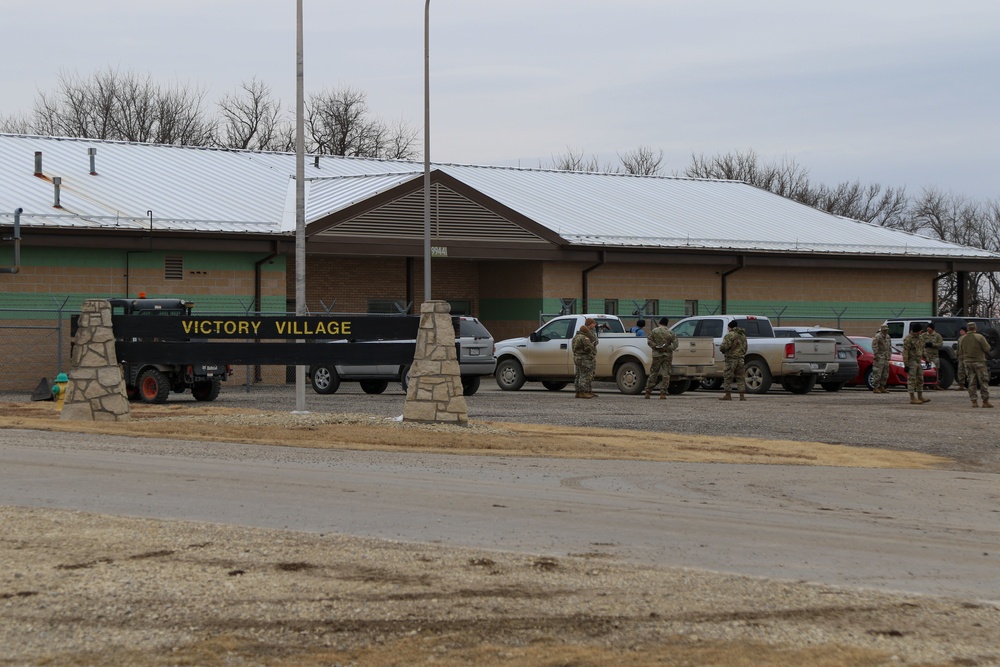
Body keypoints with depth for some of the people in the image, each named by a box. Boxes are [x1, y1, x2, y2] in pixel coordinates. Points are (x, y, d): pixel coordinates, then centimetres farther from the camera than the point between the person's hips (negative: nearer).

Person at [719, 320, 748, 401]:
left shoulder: (730, 335, -11)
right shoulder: (743, 335, 15)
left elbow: (724, 347, -17)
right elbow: (745, 348, 22)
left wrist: (721, 348, 4)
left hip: (731, 359, -7)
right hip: (741, 359, 7)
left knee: (728, 377, 1)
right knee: (741, 378, 7)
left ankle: (728, 395, 2)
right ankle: (742, 396, 3)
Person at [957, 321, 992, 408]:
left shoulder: (962, 339, 4)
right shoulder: (979, 337, -12)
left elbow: (960, 352, 11)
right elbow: (987, 348, -11)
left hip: (968, 362, 4)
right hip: (979, 361, -4)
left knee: (971, 383, 8)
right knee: (983, 382, 1)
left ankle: (974, 401, 4)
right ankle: (985, 401, -2)